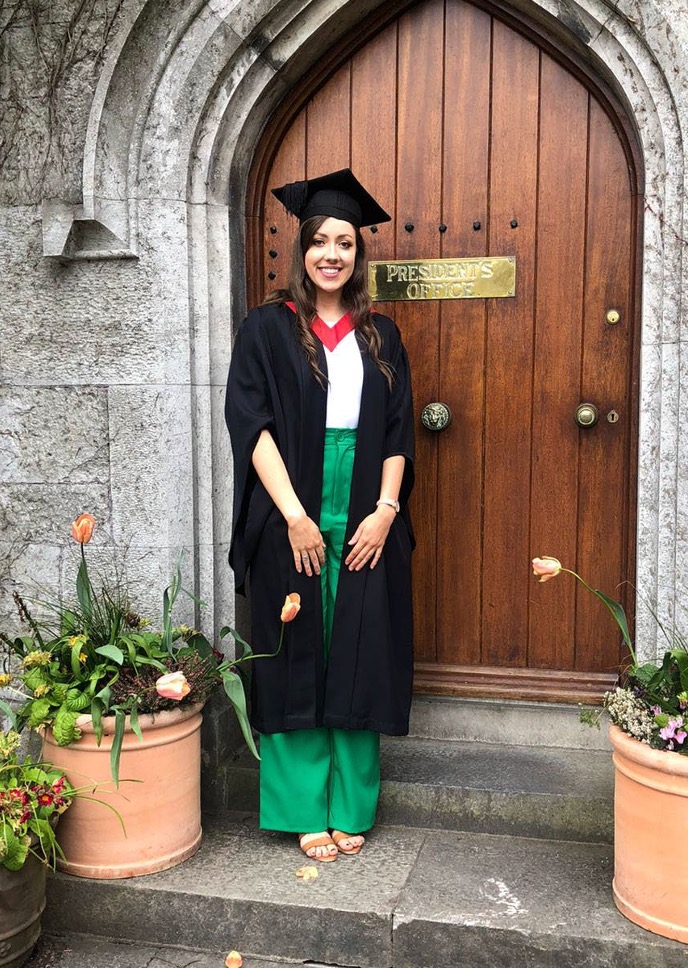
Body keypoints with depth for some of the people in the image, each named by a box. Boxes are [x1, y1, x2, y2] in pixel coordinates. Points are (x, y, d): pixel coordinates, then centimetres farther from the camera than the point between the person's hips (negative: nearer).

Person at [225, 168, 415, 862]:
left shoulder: (379, 335, 11)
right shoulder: (267, 328, 2)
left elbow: (397, 432, 7)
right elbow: (251, 424, -7)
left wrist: (385, 510, -7)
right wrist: (294, 517, -15)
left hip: (367, 524, 3)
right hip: (293, 522, -2)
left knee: (359, 662, 6)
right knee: (298, 661, 3)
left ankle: (351, 809, 19)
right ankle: (306, 810, 16)